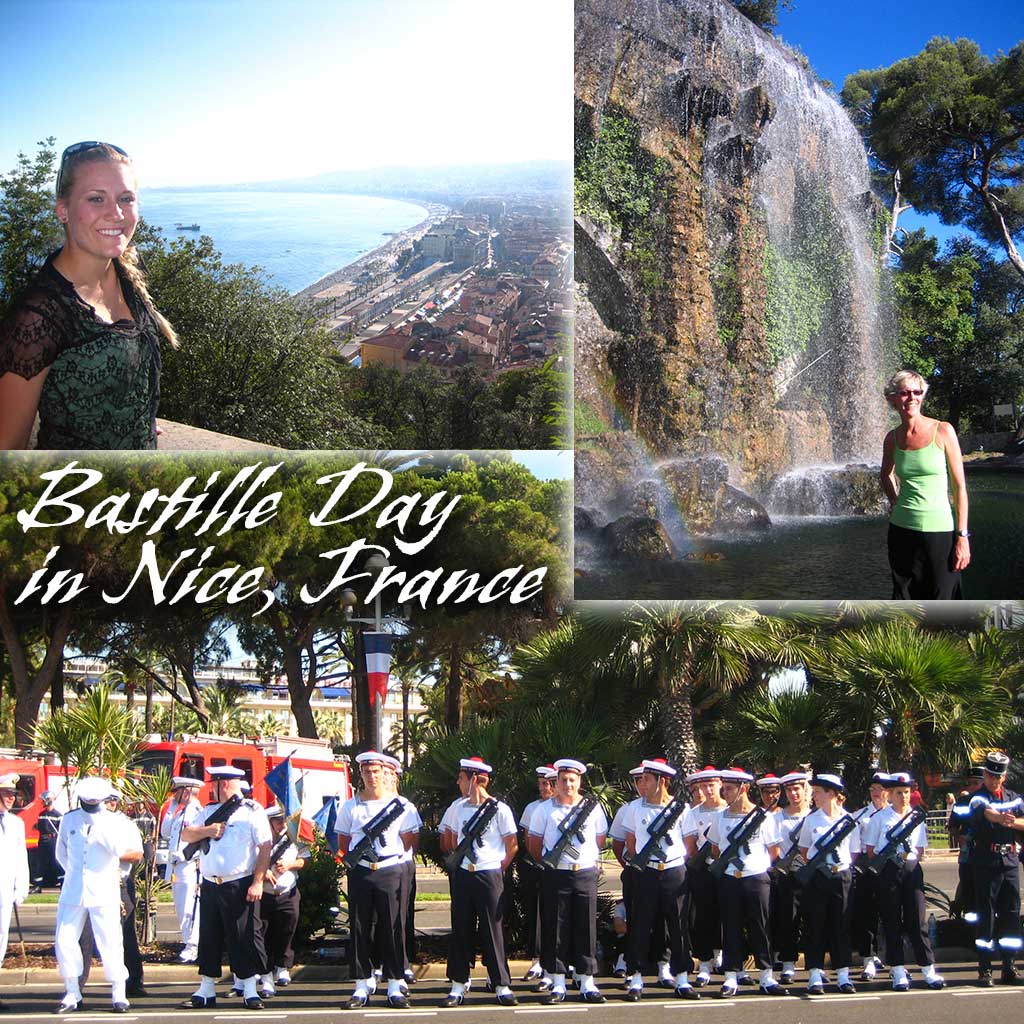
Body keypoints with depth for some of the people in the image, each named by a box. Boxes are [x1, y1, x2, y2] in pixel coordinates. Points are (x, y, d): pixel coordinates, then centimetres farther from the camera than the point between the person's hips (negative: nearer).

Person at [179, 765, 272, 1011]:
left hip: (240, 886, -6)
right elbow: (185, 835, 14)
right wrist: (207, 831, -6)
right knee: (209, 938, 11)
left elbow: (265, 847, -10)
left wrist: (258, 882, -16)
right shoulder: (210, 810, 15)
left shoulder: (252, 811, -5)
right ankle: (206, 991, 20)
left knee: (245, 938, -3)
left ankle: (250, 991, 5)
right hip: (210, 886, 6)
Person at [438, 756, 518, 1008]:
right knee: (460, 930, 7)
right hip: (462, 875, 5)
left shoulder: (500, 809, -8)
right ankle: (458, 986, 12)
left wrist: (498, 869, -1)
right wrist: (457, 862, 11)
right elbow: (449, 839, 19)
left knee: (493, 930, -1)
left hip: (489, 876, -5)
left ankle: (502, 986, 5)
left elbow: (512, 845, -3)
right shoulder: (457, 806, 7)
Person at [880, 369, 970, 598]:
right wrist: (895, 502, 10)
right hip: (902, 531, 4)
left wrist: (963, 536, -10)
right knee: (904, 601, 9)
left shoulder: (943, 431, -6)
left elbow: (960, 486, -6)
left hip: (939, 530, -4)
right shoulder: (892, 439, 4)